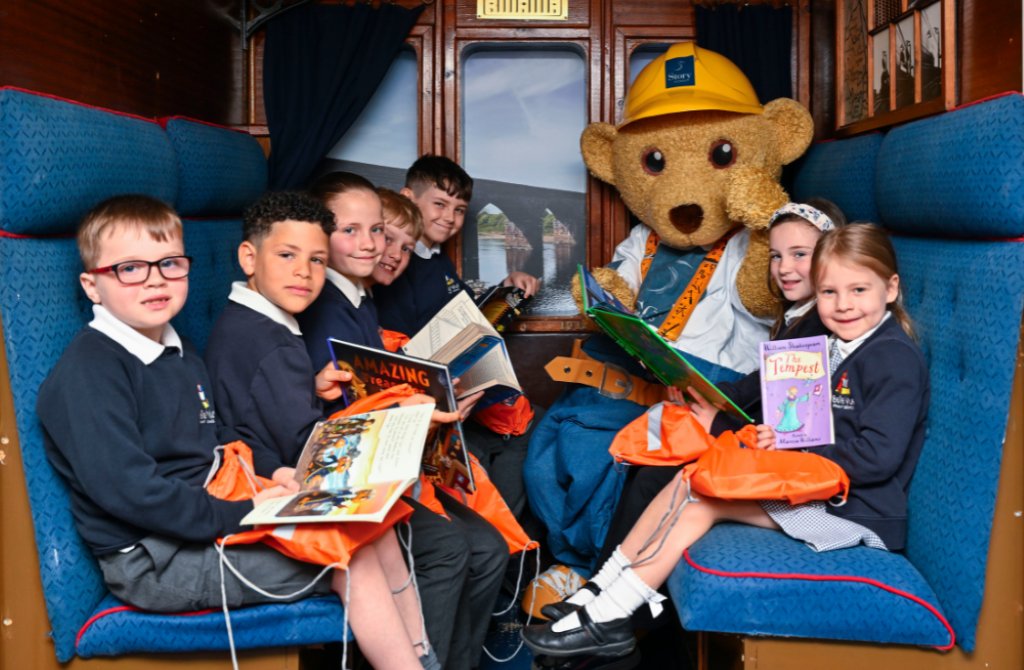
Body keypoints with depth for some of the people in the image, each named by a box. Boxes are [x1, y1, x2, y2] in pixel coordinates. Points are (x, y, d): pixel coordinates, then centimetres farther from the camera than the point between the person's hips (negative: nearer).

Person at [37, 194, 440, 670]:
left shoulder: (180, 355, 15)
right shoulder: (86, 373, -16)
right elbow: (127, 489, -24)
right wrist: (239, 515, -21)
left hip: (207, 519, 9)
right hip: (150, 562, -9)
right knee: (354, 564, -16)